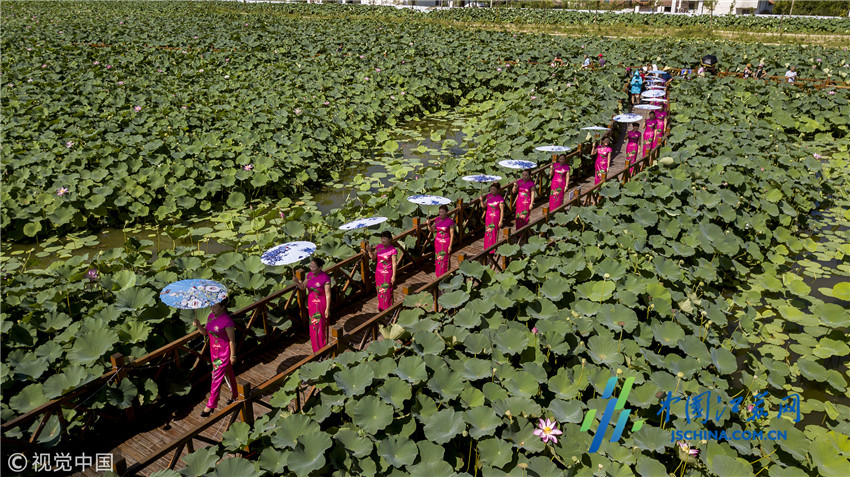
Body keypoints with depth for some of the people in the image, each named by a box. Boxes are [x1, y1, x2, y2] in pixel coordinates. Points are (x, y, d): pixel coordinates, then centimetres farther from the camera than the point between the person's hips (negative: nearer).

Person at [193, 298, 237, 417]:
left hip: (224, 353, -8)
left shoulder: (227, 321, -24)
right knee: (228, 373, 22)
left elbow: (232, 340, -17)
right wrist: (198, 325, -13)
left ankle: (211, 405, 11)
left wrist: (232, 355, -12)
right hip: (214, 350, 8)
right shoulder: (211, 316, -1)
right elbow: (205, 332, 7)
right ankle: (236, 395, 39)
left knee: (217, 377, -1)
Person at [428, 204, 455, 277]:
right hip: (437, 241, 5)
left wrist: (450, 246, -14)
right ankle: (438, 274, 29)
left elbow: (452, 234, -13)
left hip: (446, 242, -5)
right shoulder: (437, 219, 0)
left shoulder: (450, 221, -15)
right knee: (438, 258, 13)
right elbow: (431, 229, 7)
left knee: (445, 260, 4)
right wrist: (428, 224, -14)